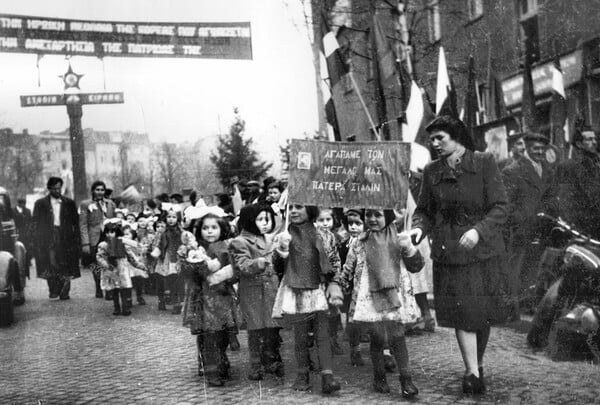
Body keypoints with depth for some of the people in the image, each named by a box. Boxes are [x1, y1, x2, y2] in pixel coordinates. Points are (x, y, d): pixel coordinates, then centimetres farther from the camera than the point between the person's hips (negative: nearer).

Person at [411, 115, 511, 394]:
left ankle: (478, 364, 27)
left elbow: (500, 207, -8)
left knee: (483, 313, 7)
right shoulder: (432, 171, 6)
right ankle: (472, 374, 1)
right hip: (448, 253, 1)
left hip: (483, 250, -1)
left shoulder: (484, 163, -4)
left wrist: (479, 230, -23)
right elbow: (424, 210, 12)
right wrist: (419, 227, -9)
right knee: (462, 312, -5)